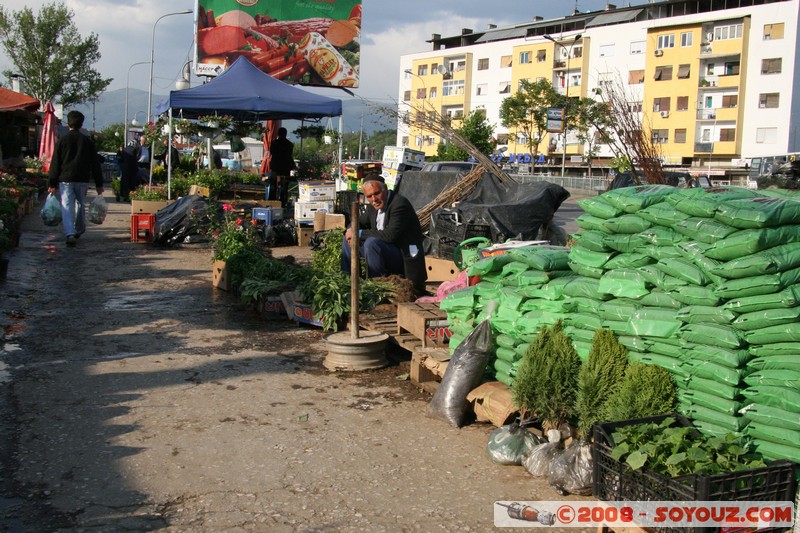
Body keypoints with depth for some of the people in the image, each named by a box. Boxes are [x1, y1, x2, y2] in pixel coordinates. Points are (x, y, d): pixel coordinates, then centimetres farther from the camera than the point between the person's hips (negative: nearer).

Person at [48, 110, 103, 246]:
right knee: (80, 203, 20)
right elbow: (95, 163, 6)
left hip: (65, 179, -2)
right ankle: (79, 229, 34)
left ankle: (70, 234, -19)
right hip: (82, 179, 2)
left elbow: (55, 163, 0)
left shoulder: (62, 140, 0)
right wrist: (99, 184, 10)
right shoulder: (87, 141, 4)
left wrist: (52, 184, 4)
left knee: (67, 206, -5)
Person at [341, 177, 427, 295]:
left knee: (371, 242, -31)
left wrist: (360, 233, -23)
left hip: (404, 257, -9)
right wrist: (352, 231, -6)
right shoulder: (373, 207, 5)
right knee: (348, 240, 8)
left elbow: (391, 235, -32)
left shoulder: (400, 204, -20)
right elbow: (360, 221, 21)